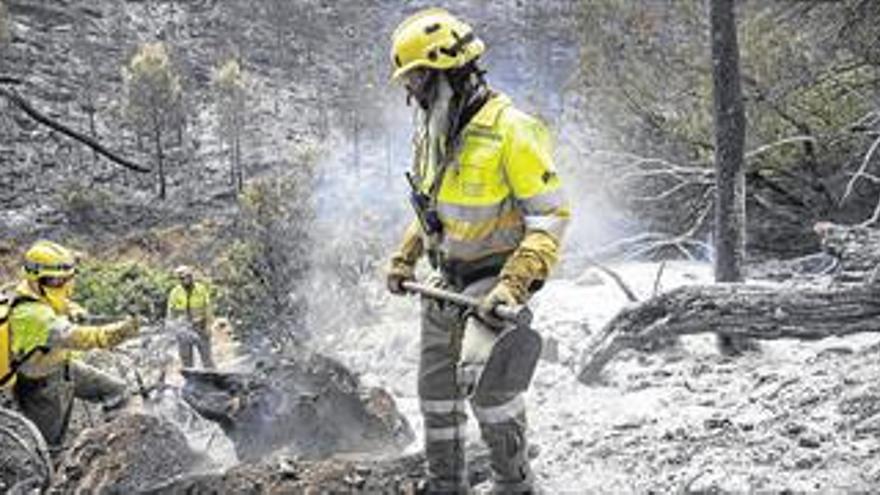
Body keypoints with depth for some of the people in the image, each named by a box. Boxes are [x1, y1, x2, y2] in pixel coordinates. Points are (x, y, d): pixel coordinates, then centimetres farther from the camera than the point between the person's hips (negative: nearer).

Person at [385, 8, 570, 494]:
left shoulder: (510, 131, -19)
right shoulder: (432, 134, 6)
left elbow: (550, 215, -20)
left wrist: (515, 284, -27)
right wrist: (404, 259, 15)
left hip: (496, 275, -8)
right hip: (447, 277, 8)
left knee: (483, 373, -25)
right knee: (436, 385, 13)